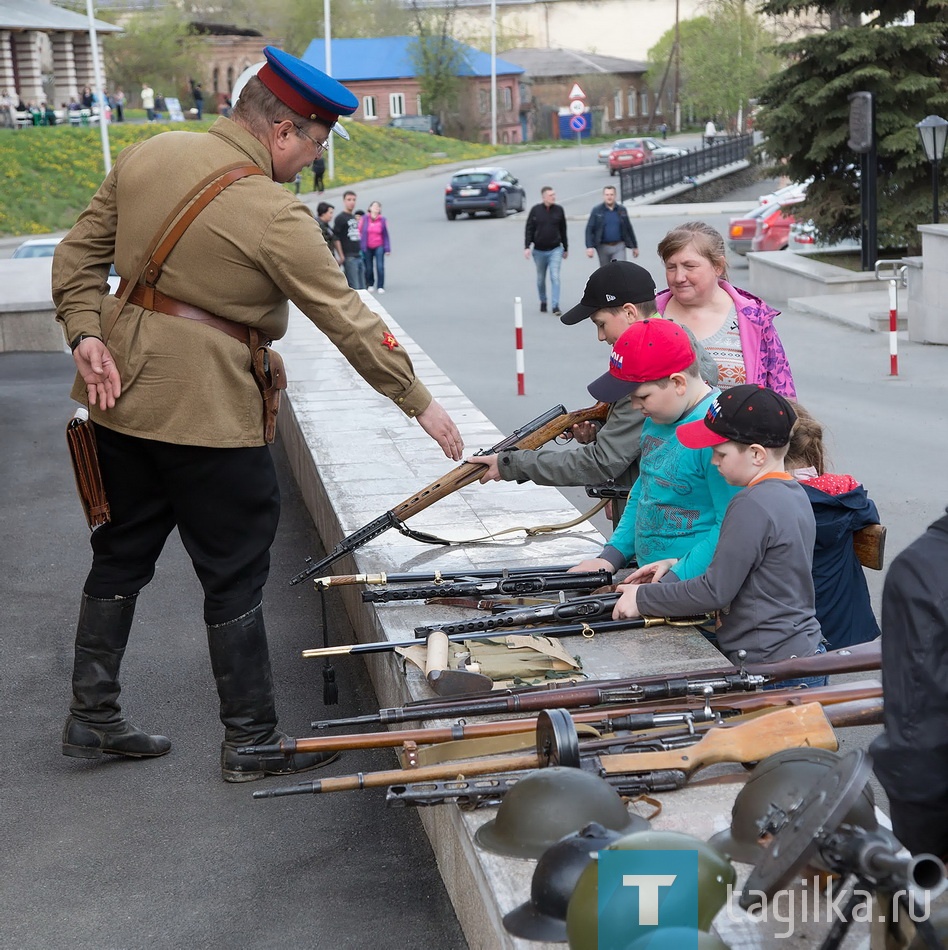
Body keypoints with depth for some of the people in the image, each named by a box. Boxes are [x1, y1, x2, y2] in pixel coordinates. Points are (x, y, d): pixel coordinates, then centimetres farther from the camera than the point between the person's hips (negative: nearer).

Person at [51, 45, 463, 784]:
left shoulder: (148, 156, 5)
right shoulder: (273, 214, -17)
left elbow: (80, 252, 7)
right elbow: (347, 320, -13)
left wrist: (87, 334, 0)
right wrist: (420, 402, -6)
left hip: (122, 395, 8)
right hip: (210, 412, -7)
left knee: (121, 556, 19)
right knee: (235, 578, 5)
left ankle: (91, 718, 30)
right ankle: (251, 744, 16)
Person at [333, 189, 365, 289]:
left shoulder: (354, 218, 18)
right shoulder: (340, 218, -6)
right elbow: (336, 238, -12)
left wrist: (361, 252, 18)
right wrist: (341, 256, -17)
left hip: (359, 256, 8)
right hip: (349, 257, -8)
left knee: (362, 287, 10)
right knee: (354, 287, -10)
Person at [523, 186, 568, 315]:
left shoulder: (559, 210, 1)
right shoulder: (535, 210, -4)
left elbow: (563, 230, 9)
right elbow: (529, 229, -2)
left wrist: (566, 248, 13)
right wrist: (527, 247, -11)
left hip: (555, 250, 0)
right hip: (539, 250, 0)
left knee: (555, 277, -10)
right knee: (540, 279, 12)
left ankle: (555, 306, -10)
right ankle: (543, 302, 31)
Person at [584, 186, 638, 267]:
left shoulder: (622, 210, 6)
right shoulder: (596, 211, -1)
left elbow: (629, 229, 13)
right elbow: (589, 229, -7)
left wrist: (635, 246, 16)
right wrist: (589, 247, -19)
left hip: (619, 247, 0)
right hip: (603, 247, 0)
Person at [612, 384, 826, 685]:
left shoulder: (753, 505, -18)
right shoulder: (793, 492, 11)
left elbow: (715, 591, -17)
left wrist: (643, 598, -6)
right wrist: (678, 566, 16)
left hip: (773, 668, -10)